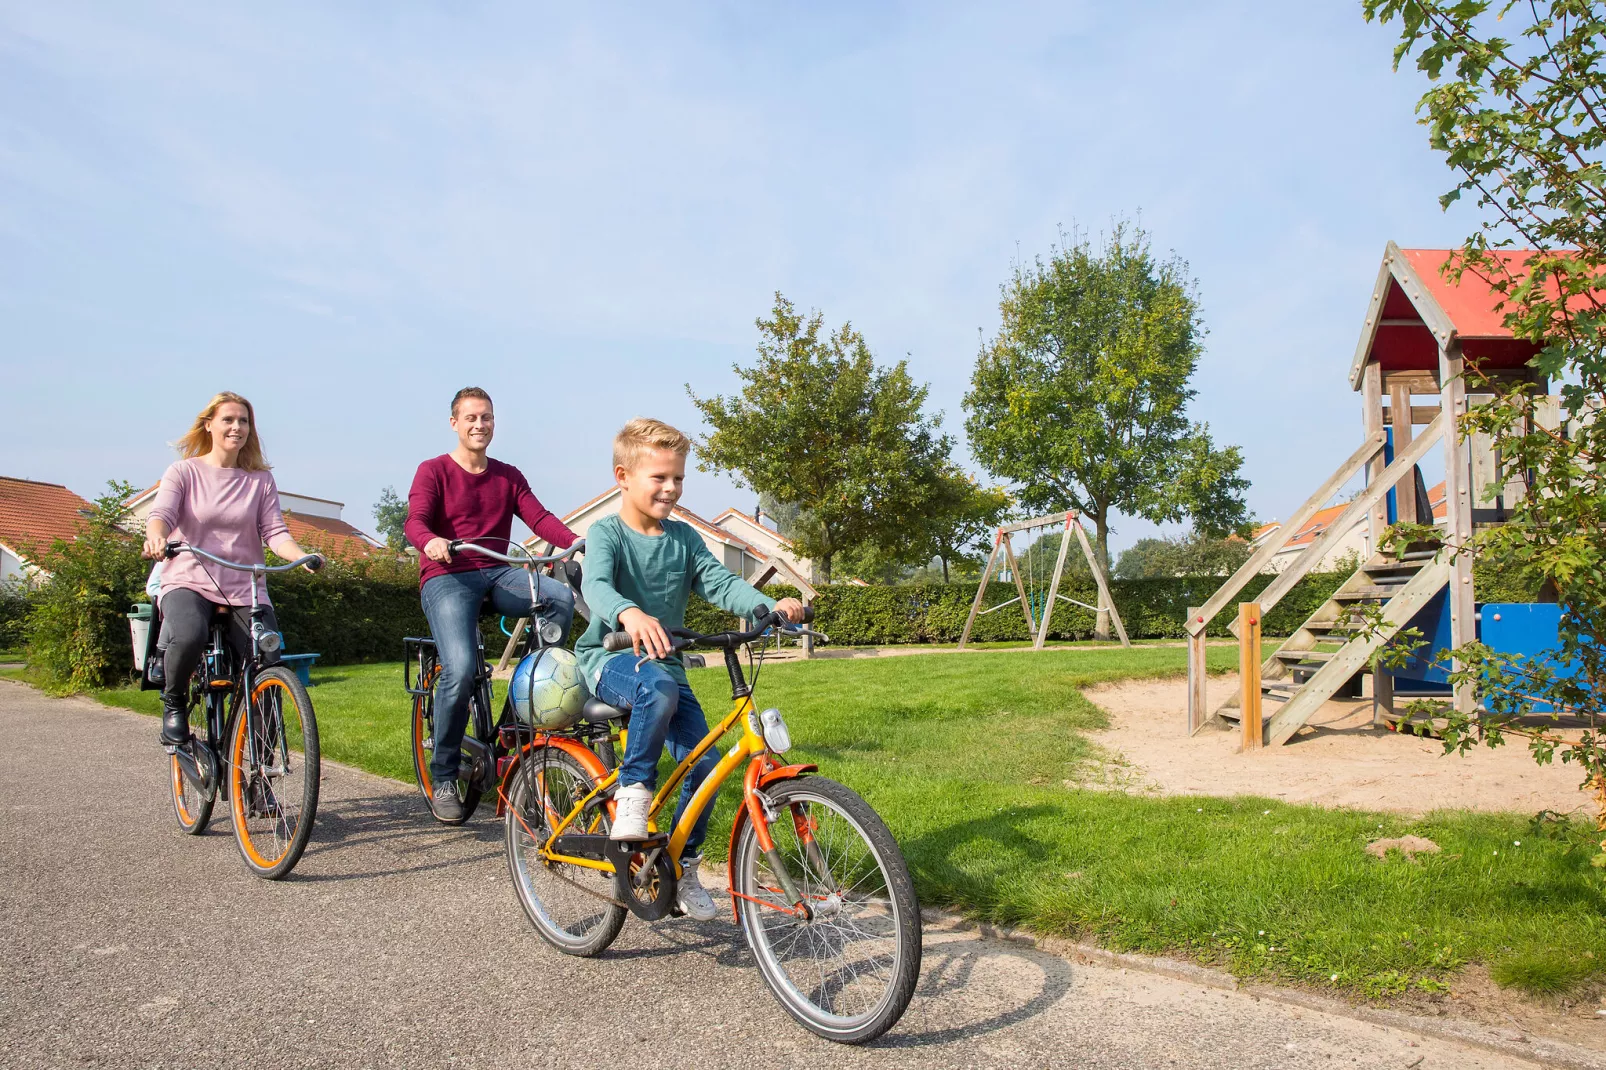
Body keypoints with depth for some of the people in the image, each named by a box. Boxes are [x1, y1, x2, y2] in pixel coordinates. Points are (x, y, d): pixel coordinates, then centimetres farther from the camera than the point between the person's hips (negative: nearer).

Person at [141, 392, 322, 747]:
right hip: (189, 581, -1)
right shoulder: (184, 471, 7)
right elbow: (161, 513, -8)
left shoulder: (260, 480, 10)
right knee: (187, 637, -35)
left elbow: (275, 531, 1)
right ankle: (174, 704, -3)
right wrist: (156, 538, -33)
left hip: (245, 589, 2)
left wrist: (303, 557, -21)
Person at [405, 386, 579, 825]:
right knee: (460, 670, -25)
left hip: (496, 574, 4)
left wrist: (577, 542, -18)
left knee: (560, 596, -27)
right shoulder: (433, 471, 5)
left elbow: (539, 517, 2)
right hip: (446, 578, -4)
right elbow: (415, 521, -11)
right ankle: (442, 779, -7)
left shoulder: (508, 476, 16)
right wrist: (430, 541, -36)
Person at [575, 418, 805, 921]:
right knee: (657, 686, -39)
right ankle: (632, 790, -18)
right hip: (610, 658, -5)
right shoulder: (606, 533, -8)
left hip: (665, 662, 5)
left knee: (703, 762, -10)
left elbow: (720, 582, -7)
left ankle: (682, 867, 11)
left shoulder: (684, 538, 7)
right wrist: (630, 614, -51)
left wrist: (771, 606, -27)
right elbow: (595, 585, -28)